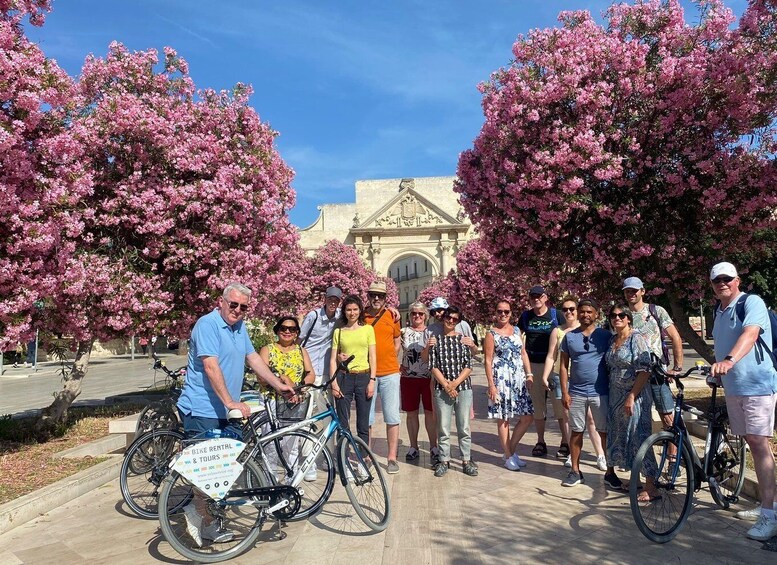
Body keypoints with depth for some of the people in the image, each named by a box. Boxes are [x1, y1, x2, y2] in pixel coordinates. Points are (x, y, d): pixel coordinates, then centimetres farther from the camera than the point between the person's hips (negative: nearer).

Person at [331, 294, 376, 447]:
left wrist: (372, 381, -4)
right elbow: (333, 359, 5)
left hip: (363, 377, 0)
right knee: (342, 423, 3)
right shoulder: (338, 331, 8)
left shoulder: (368, 329, 6)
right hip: (344, 378, 1)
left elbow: (372, 357, 3)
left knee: (363, 424, 5)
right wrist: (334, 383, -4)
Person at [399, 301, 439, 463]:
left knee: (430, 412, 5)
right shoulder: (403, 332, 3)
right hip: (408, 378, 1)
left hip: (429, 378, 0)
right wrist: (397, 365, -4)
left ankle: (433, 446, 19)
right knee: (411, 413, 8)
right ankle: (413, 447, 20)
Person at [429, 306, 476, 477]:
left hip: (463, 388, 0)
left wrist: (455, 383, -12)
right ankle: (444, 460, 17)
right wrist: (446, 385, -11)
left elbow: (468, 366, 0)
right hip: (442, 390, 0)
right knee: (443, 428, 6)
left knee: (464, 427, 6)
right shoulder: (436, 340, 4)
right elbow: (433, 366, -1)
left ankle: (466, 461, 16)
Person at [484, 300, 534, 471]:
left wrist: (529, 375, 3)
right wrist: (491, 385, -13)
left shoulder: (516, 330, 11)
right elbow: (488, 361, -8)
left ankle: (511, 449, 22)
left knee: (527, 417, 6)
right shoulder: (491, 334, -5)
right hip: (501, 379, -6)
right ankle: (509, 456, 14)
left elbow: (524, 354, 13)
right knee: (503, 418, 1)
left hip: (519, 379, 6)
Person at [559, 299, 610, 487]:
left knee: (605, 432, 5)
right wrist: (564, 392, -1)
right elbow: (564, 365, 4)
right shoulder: (569, 336, 4)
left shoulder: (605, 335, 0)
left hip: (600, 392, -1)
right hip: (576, 393, 2)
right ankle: (575, 471, 18)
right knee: (576, 432, 8)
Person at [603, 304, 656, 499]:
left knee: (640, 438, -6)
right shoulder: (612, 340, 11)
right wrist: (610, 394, 14)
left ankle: (651, 486, 1)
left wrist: (631, 397, -20)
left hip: (635, 395, -7)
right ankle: (610, 473, 29)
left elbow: (645, 370, -17)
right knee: (617, 436, 15)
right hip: (616, 396, 7)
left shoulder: (636, 338, -11)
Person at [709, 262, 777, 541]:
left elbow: (750, 334, -29)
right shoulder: (719, 311, 13)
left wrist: (729, 360, -43)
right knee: (754, 444, 14)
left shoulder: (752, 302, -11)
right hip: (732, 387, 8)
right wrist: (717, 369, 20)